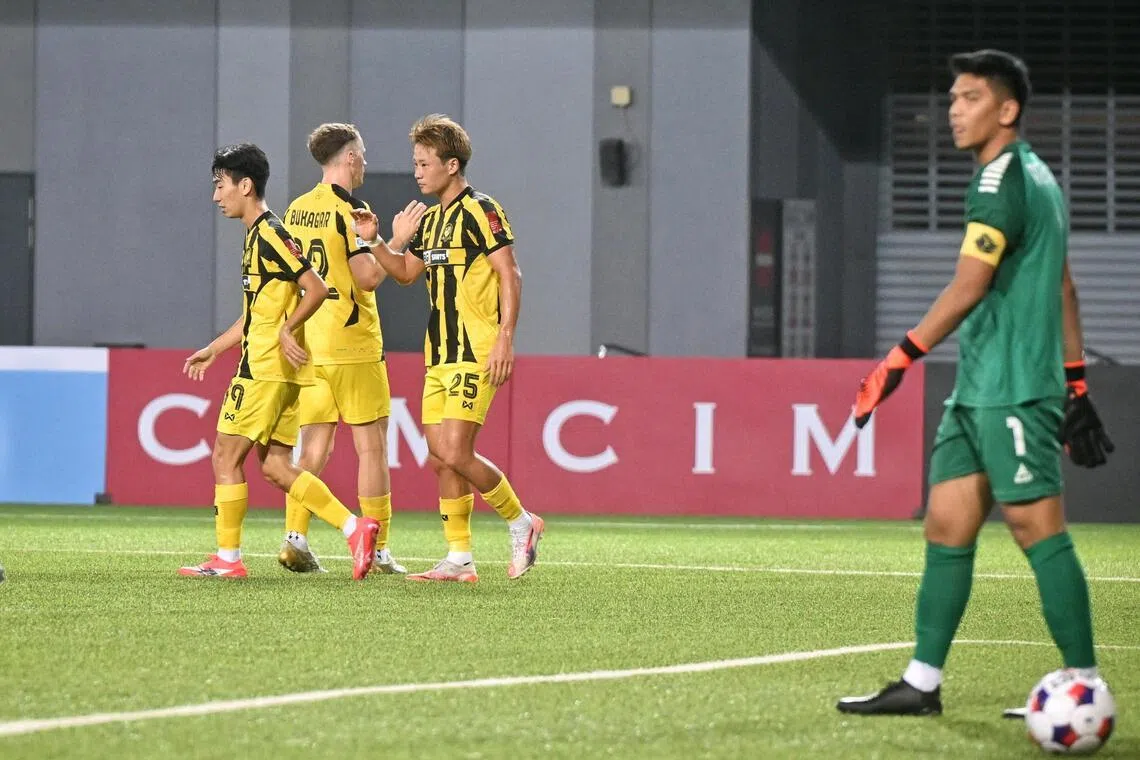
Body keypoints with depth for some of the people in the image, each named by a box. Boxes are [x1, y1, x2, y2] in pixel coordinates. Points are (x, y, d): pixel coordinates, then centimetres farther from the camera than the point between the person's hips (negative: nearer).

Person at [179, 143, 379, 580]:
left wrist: (286, 330, -23)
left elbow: (316, 289, -18)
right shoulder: (258, 236, 18)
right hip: (275, 370, 10)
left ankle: (227, 559, 0)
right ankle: (355, 528, 1)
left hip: (267, 370, -10)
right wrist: (213, 350, 26)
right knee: (275, 466, 8)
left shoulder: (270, 234, -12)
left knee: (227, 457, -3)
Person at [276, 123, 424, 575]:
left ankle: (295, 537, -6)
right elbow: (368, 277, -18)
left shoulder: (295, 210, 10)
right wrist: (397, 241, -6)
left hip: (307, 346, 6)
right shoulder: (349, 209, -12)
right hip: (352, 346, -6)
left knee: (314, 448, 7)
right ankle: (378, 550, 2)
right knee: (371, 448, 1)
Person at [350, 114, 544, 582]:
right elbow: (405, 272, 26)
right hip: (439, 354, 9)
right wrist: (374, 241, 8)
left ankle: (521, 523, 3)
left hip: (475, 355, -9)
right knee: (441, 458, 5)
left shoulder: (480, 211, -10)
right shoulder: (431, 220, 16)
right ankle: (459, 560, 10)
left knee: (455, 454, -15)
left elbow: (510, 275, -14)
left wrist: (504, 339, -21)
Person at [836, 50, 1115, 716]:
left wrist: (899, 361, -15)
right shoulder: (1036, 177, 19)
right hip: (978, 388, 10)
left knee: (1038, 530, -8)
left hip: (1015, 389, -10)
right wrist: (1076, 385, 23)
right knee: (947, 528, 8)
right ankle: (922, 684, 9)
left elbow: (968, 287, -18)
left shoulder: (1004, 179, -12)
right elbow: (1062, 289, 21)